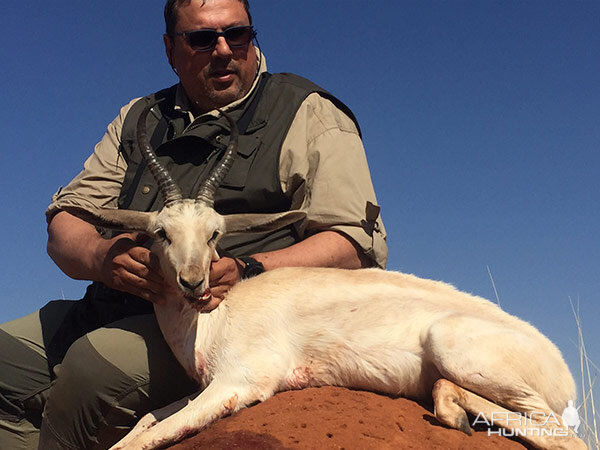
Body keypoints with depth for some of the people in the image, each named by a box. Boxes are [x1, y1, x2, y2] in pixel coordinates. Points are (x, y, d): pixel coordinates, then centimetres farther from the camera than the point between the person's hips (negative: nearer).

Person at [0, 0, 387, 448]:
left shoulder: (309, 115, 2)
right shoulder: (140, 118, 18)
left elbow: (358, 244, -7)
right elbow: (67, 217, 12)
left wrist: (247, 272, -23)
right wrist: (102, 255, -13)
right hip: (120, 307, 6)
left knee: (95, 365, -29)